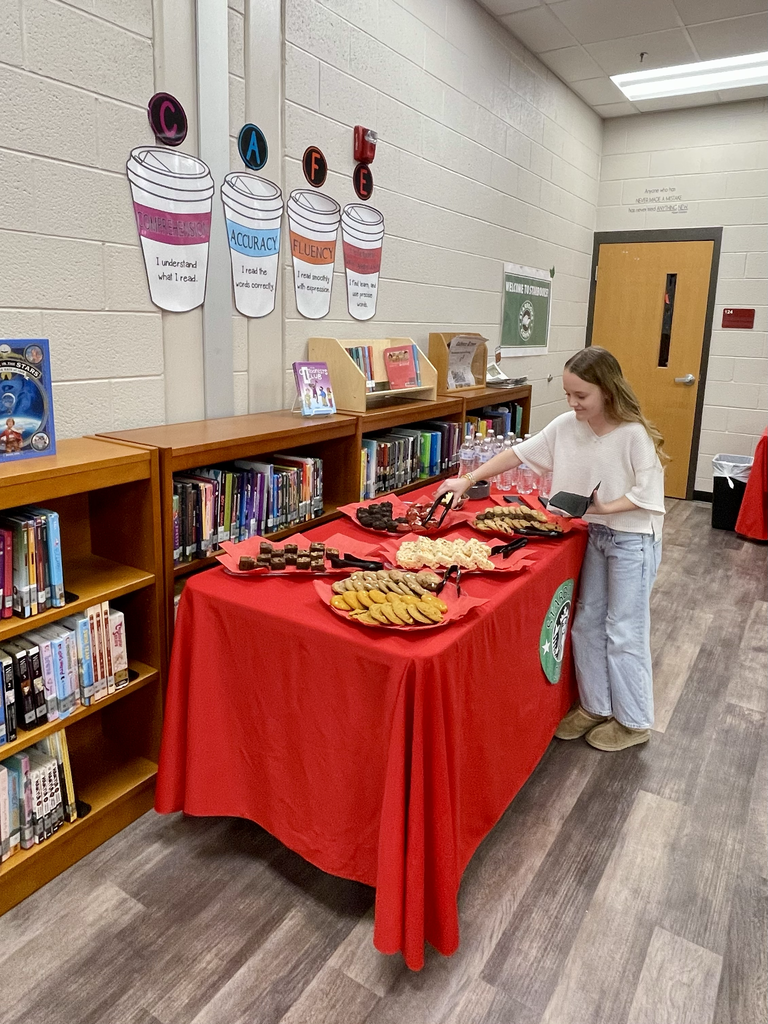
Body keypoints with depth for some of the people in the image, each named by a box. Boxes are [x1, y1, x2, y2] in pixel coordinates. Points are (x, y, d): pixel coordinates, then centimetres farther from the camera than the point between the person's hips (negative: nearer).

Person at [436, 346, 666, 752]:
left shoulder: (634, 434, -21)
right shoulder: (566, 425, -5)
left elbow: (647, 495, -16)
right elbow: (519, 453, -1)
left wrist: (602, 507, -29)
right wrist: (468, 479, -4)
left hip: (633, 540, -6)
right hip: (596, 535, 7)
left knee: (623, 632, 4)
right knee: (587, 623, 15)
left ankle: (634, 722, 23)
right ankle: (595, 707, 33)